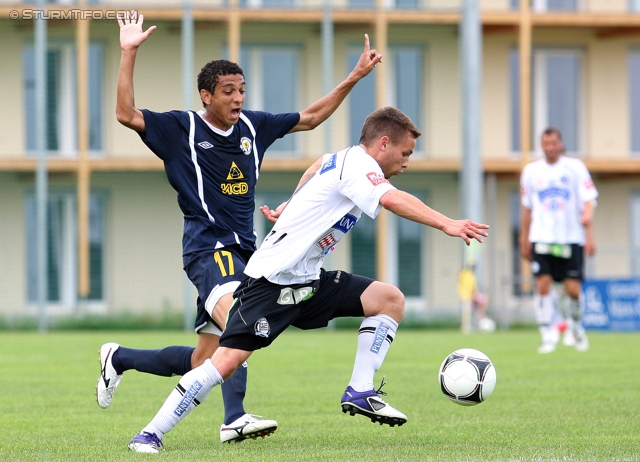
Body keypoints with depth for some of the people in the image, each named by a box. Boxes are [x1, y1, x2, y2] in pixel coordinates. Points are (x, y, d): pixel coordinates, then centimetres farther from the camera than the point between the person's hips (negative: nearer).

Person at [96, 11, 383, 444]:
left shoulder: (253, 126, 13)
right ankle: (235, 418, -41)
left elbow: (310, 118, 23)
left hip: (243, 252, 6)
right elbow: (127, 114, -15)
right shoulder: (181, 129, -2)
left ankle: (119, 358, 28)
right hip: (208, 248, -6)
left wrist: (355, 76, 18)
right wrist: (129, 54, -22)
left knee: (201, 361, 7)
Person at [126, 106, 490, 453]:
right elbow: (393, 200, -35)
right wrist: (446, 224, -42)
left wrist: (286, 211, 38)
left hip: (309, 281, 10)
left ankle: (360, 392, -2)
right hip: (272, 280, -10)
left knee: (391, 299, -3)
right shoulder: (357, 164, -17)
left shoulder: (342, 161, 12)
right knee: (227, 361, -16)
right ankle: (151, 434, -6)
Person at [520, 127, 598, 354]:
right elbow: (526, 207, 17)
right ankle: (548, 335, -6)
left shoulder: (575, 167, 2)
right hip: (541, 239, 1)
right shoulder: (531, 171, 9)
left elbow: (589, 200, -3)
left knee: (573, 289, -4)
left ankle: (577, 325, 24)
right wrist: (524, 239, 15)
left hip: (571, 238, -1)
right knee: (543, 284, -12)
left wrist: (588, 224, -18)